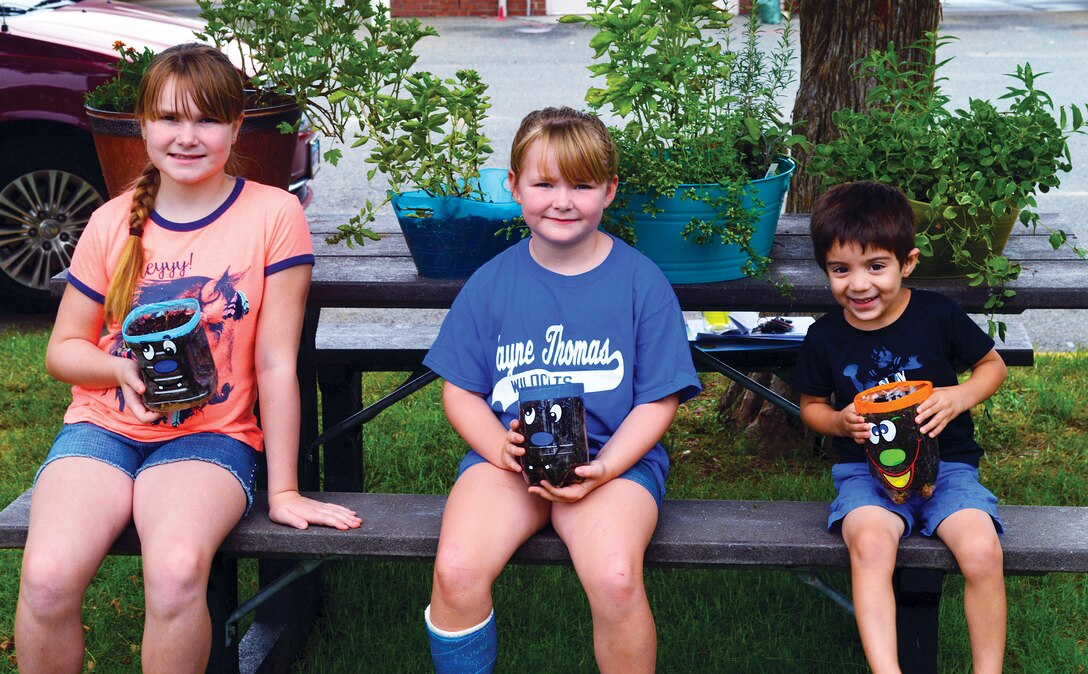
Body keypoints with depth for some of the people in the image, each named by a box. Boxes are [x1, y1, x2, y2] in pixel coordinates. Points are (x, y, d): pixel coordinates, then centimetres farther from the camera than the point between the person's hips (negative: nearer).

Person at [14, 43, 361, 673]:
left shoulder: (274, 214, -5)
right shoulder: (114, 221, 4)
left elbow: (276, 364, -5)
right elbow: (63, 347, 11)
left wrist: (283, 490, -5)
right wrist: (121, 368, -12)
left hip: (211, 435, -2)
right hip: (102, 427, 3)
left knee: (178, 568, -34)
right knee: (48, 575, -26)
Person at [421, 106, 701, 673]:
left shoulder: (641, 281, 1)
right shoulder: (492, 282, 6)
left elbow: (659, 399, 1)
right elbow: (460, 391, 8)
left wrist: (602, 468, -15)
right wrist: (502, 449, -12)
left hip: (615, 458, -1)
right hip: (506, 453, 2)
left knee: (615, 578, -31)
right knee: (456, 571, -25)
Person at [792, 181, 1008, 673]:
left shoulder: (938, 316, -5)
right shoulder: (824, 338, -1)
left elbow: (993, 365, 10)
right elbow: (811, 405, 15)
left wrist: (960, 397, -10)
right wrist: (839, 422, -7)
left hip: (946, 463, 0)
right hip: (866, 469, 0)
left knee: (982, 551, -26)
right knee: (869, 543, -32)